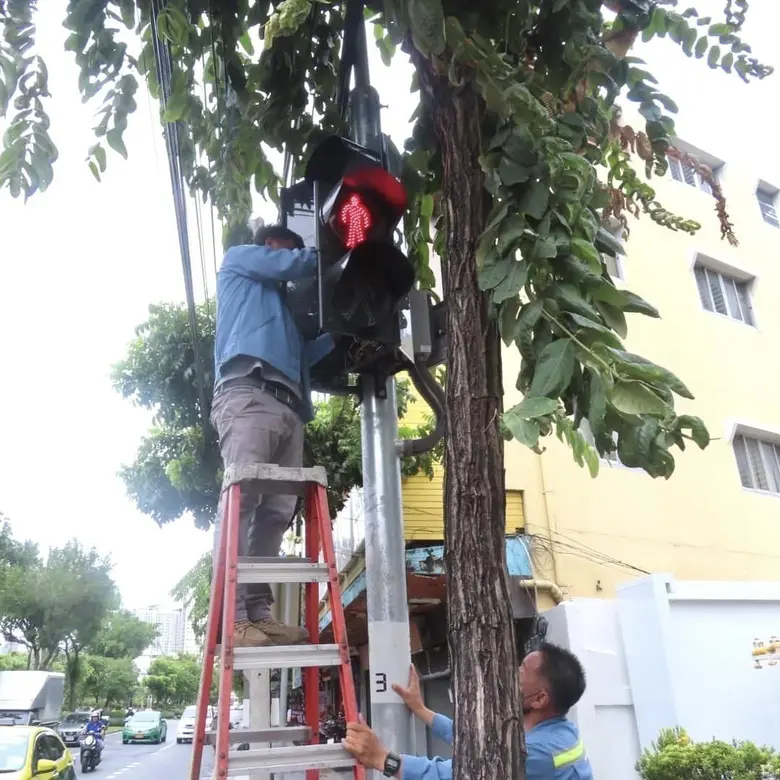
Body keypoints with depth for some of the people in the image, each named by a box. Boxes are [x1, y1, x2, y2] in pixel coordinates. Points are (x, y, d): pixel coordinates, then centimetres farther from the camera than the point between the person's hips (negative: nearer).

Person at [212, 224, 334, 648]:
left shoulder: (283, 302, 40)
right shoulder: (238, 258, 24)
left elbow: (303, 354, 30)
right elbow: (295, 263, 8)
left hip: (289, 406, 8)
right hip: (249, 393, -8)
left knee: (277, 511, -5)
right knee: (242, 498, -19)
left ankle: (258, 613, -7)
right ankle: (231, 617, -23)